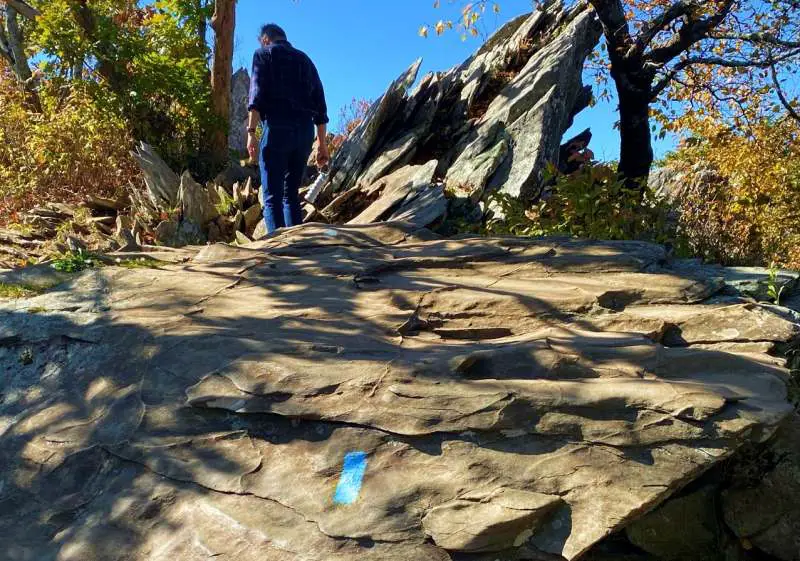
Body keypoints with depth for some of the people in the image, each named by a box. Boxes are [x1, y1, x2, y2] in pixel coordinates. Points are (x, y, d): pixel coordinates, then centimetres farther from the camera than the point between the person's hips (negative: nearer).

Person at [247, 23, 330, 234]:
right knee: (291, 194, 12)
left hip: (277, 128, -5)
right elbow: (320, 105, 17)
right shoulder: (304, 59, 23)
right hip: (304, 130, 5)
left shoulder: (264, 54, 10)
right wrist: (322, 143, 17)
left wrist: (251, 132, -11)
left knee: (272, 196, -6)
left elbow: (257, 94, -6)